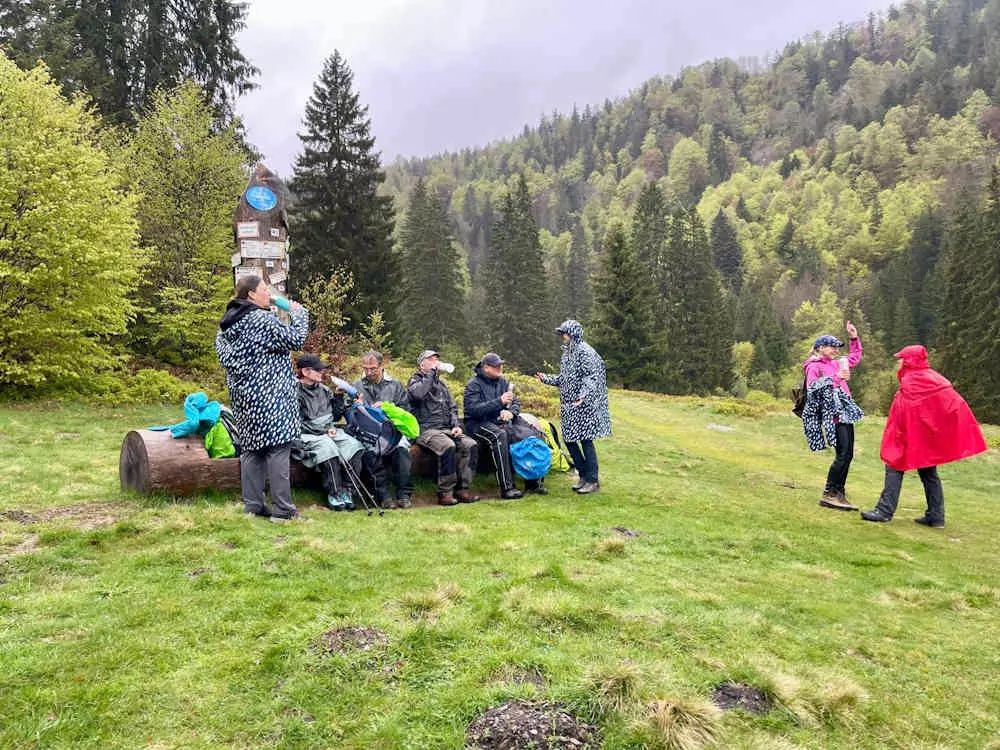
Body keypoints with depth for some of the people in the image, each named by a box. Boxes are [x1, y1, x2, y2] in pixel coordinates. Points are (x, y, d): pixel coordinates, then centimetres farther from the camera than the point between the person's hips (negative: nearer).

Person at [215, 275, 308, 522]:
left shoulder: (228, 323, 12)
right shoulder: (262, 319, -14)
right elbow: (295, 339, -14)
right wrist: (299, 313, 4)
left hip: (242, 395, 9)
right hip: (268, 394, -9)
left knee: (251, 448, 12)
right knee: (278, 448, -4)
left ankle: (253, 505, 15)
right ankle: (282, 508, -3)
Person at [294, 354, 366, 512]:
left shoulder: (323, 390, 17)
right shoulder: (296, 391, -5)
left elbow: (336, 416, 21)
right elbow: (297, 423, -11)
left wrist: (339, 397, 6)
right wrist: (323, 431, -15)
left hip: (328, 431, 6)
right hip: (307, 436, -6)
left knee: (354, 445, -19)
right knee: (327, 447, -35)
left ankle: (346, 491, -19)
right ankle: (333, 494, -26)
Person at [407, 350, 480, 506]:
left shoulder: (441, 384, 26)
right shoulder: (415, 381, 6)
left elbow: (452, 408, 23)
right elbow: (418, 394, -19)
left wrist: (456, 425, 4)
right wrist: (431, 372, -10)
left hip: (446, 429, 6)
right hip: (426, 430, -6)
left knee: (470, 445, -19)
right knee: (448, 446, -34)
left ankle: (462, 490, -17)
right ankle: (444, 493, -24)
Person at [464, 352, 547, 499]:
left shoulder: (502, 381, 14)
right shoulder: (473, 384, -5)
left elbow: (516, 402, 13)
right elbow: (473, 409, -19)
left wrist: (511, 412, -12)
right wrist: (500, 402, -24)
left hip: (500, 422, 6)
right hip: (477, 424, -6)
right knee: (499, 435, -37)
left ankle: (532, 481, -9)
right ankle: (506, 487, -37)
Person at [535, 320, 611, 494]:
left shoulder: (584, 351, -11)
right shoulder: (567, 353, 16)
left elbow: (591, 377, -20)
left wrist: (583, 396, -31)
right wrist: (546, 379, 15)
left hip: (583, 406, -9)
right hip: (569, 406, 9)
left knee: (585, 440, -6)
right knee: (569, 440, 9)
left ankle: (593, 481, 4)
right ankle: (584, 476, 22)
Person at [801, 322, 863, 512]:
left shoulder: (836, 364, 21)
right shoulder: (813, 367, -4)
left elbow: (855, 358, 36)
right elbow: (812, 388, -17)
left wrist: (854, 338, 27)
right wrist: (835, 378, -20)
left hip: (845, 413, 9)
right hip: (833, 415, -9)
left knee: (847, 455, 6)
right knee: (843, 454, -15)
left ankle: (839, 494, 10)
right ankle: (828, 495, -9)